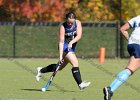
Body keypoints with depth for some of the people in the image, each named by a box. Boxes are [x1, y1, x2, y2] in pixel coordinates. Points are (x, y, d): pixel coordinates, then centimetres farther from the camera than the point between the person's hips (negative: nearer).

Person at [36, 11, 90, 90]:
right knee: (75, 63, -20)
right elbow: (61, 41, -20)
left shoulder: (78, 23, -7)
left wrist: (71, 42, -34)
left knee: (61, 67, 18)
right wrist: (60, 55, -25)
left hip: (71, 47, 6)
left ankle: (41, 70, 36)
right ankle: (80, 84, -20)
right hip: (65, 47, -6)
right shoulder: (63, 26, -18)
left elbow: (79, 36, -17)